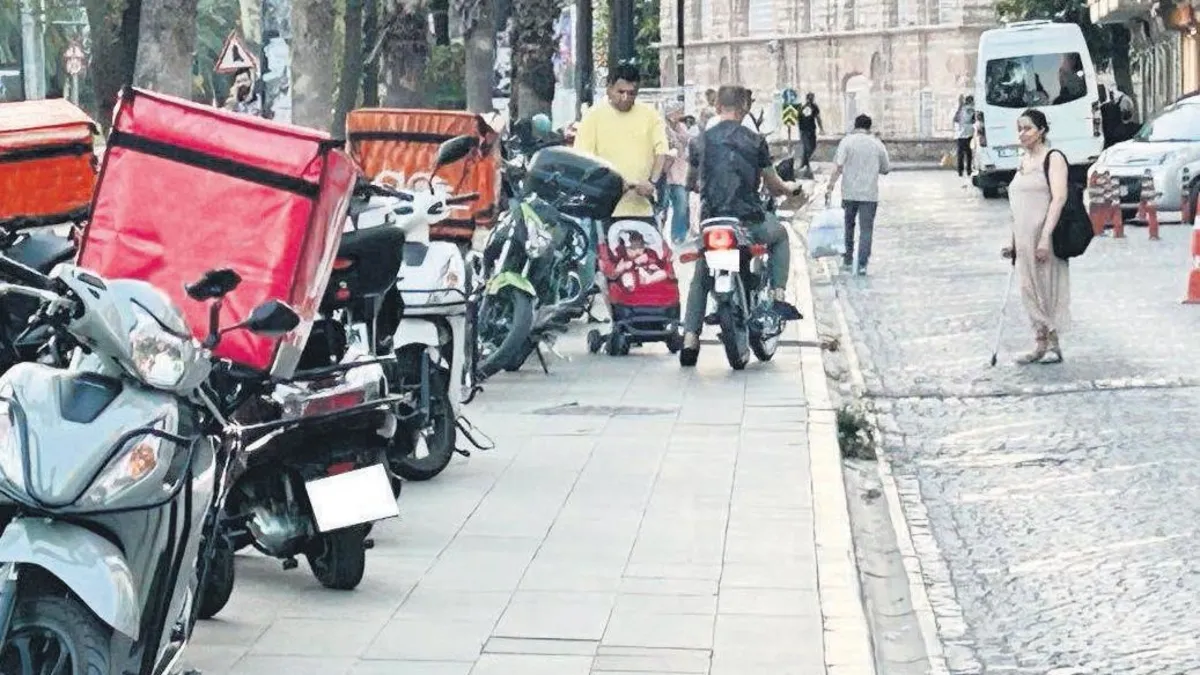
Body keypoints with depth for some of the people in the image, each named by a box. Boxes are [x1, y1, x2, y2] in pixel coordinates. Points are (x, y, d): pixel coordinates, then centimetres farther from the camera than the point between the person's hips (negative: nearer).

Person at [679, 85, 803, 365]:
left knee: (700, 278, 20)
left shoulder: (702, 141, 3)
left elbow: (691, 182, 18)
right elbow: (773, 184, 5)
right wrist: (790, 188, 28)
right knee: (780, 236, 31)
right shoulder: (755, 141, -2)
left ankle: (690, 338, 5)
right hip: (749, 220, -1)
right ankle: (778, 295, 16)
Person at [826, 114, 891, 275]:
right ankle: (862, 264, -10)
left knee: (848, 225, 19)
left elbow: (838, 167, -12)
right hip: (870, 194, 0)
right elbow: (886, 169, 11)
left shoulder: (847, 141, -3)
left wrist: (830, 186, -10)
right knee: (866, 229, -1)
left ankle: (848, 259, 27)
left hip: (850, 192, 0)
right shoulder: (877, 144, 3)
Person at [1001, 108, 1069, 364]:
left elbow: (1059, 198, -16)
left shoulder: (1053, 158, -6)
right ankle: (1040, 345, 12)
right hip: (1024, 238, 7)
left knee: (1049, 289, -4)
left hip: (1044, 236, -7)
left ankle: (1053, 345, 2)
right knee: (1030, 290, 7)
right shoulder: (1023, 161, 17)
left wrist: (1045, 237, -23)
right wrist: (1013, 242, 17)